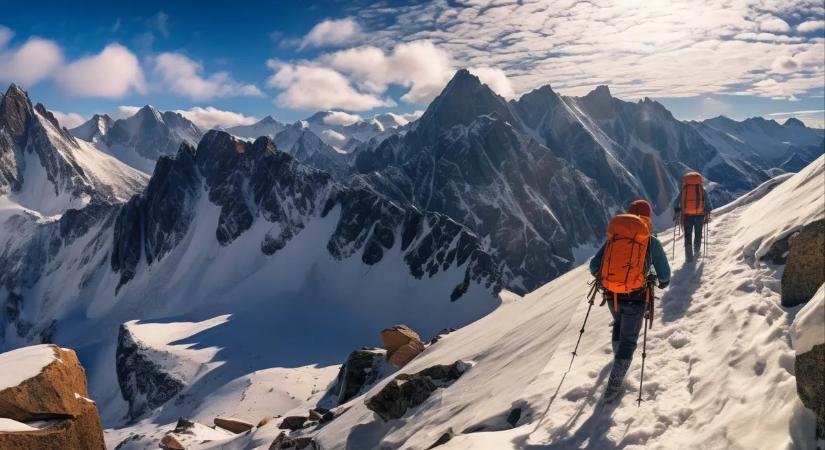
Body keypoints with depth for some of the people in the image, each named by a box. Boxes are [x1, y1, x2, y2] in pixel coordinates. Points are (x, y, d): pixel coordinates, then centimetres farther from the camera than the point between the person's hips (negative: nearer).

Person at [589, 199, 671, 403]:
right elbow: (664, 274, -1)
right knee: (629, 340, 9)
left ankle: (618, 355, 48)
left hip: (612, 296, 3)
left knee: (619, 323, 34)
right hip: (635, 298, -3)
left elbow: (594, 266, 2)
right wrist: (663, 282, 23)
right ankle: (614, 385, 5)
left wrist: (601, 276, 24)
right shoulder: (652, 242, -4)